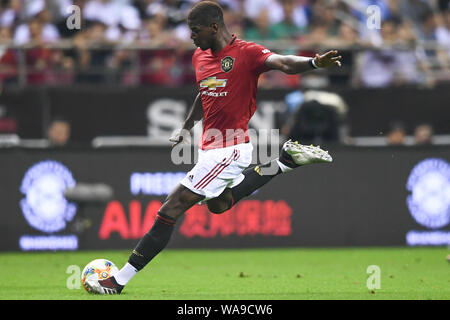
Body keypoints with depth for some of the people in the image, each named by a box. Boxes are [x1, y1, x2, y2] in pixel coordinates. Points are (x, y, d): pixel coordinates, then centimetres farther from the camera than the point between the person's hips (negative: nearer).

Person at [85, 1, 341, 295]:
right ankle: (281, 163, 27)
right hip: (211, 146, 10)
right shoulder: (200, 56, 9)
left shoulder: (245, 53, -16)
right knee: (219, 205, 29)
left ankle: (119, 281, -7)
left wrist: (314, 63, -50)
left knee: (172, 209, -12)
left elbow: (283, 63, -32)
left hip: (229, 150, -10)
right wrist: (186, 128, 34)